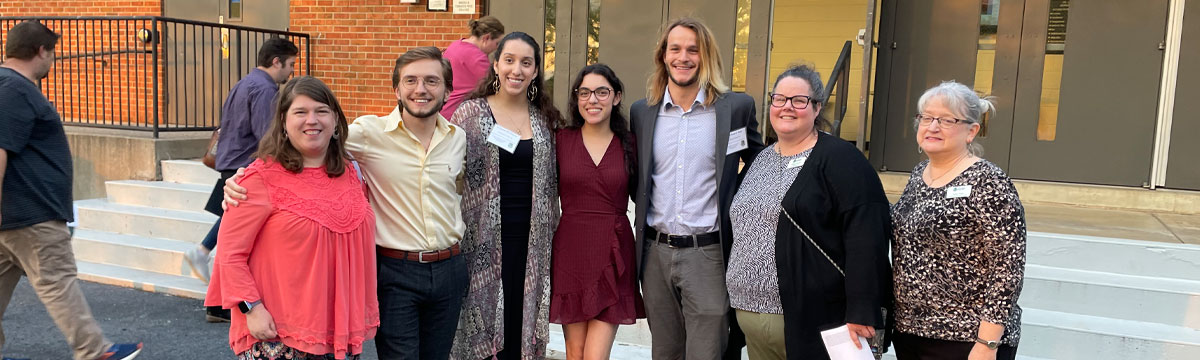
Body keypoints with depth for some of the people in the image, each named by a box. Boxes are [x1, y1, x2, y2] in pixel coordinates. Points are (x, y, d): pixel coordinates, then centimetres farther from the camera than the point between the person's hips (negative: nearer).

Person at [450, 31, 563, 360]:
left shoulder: (546, 119, 8)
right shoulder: (471, 113, -2)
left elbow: (551, 184, 13)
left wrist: (551, 234, 11)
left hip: (531, 242, 3)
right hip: (485, 239, -2)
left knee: (522, 326, 7)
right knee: (482, 322, 4)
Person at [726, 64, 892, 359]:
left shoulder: (839, 158, -8)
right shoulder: (760, 160, 14)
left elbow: (866, 235, -16)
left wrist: (861, 312, -22)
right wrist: (737, 296, 18)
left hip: (810, 320, -7)